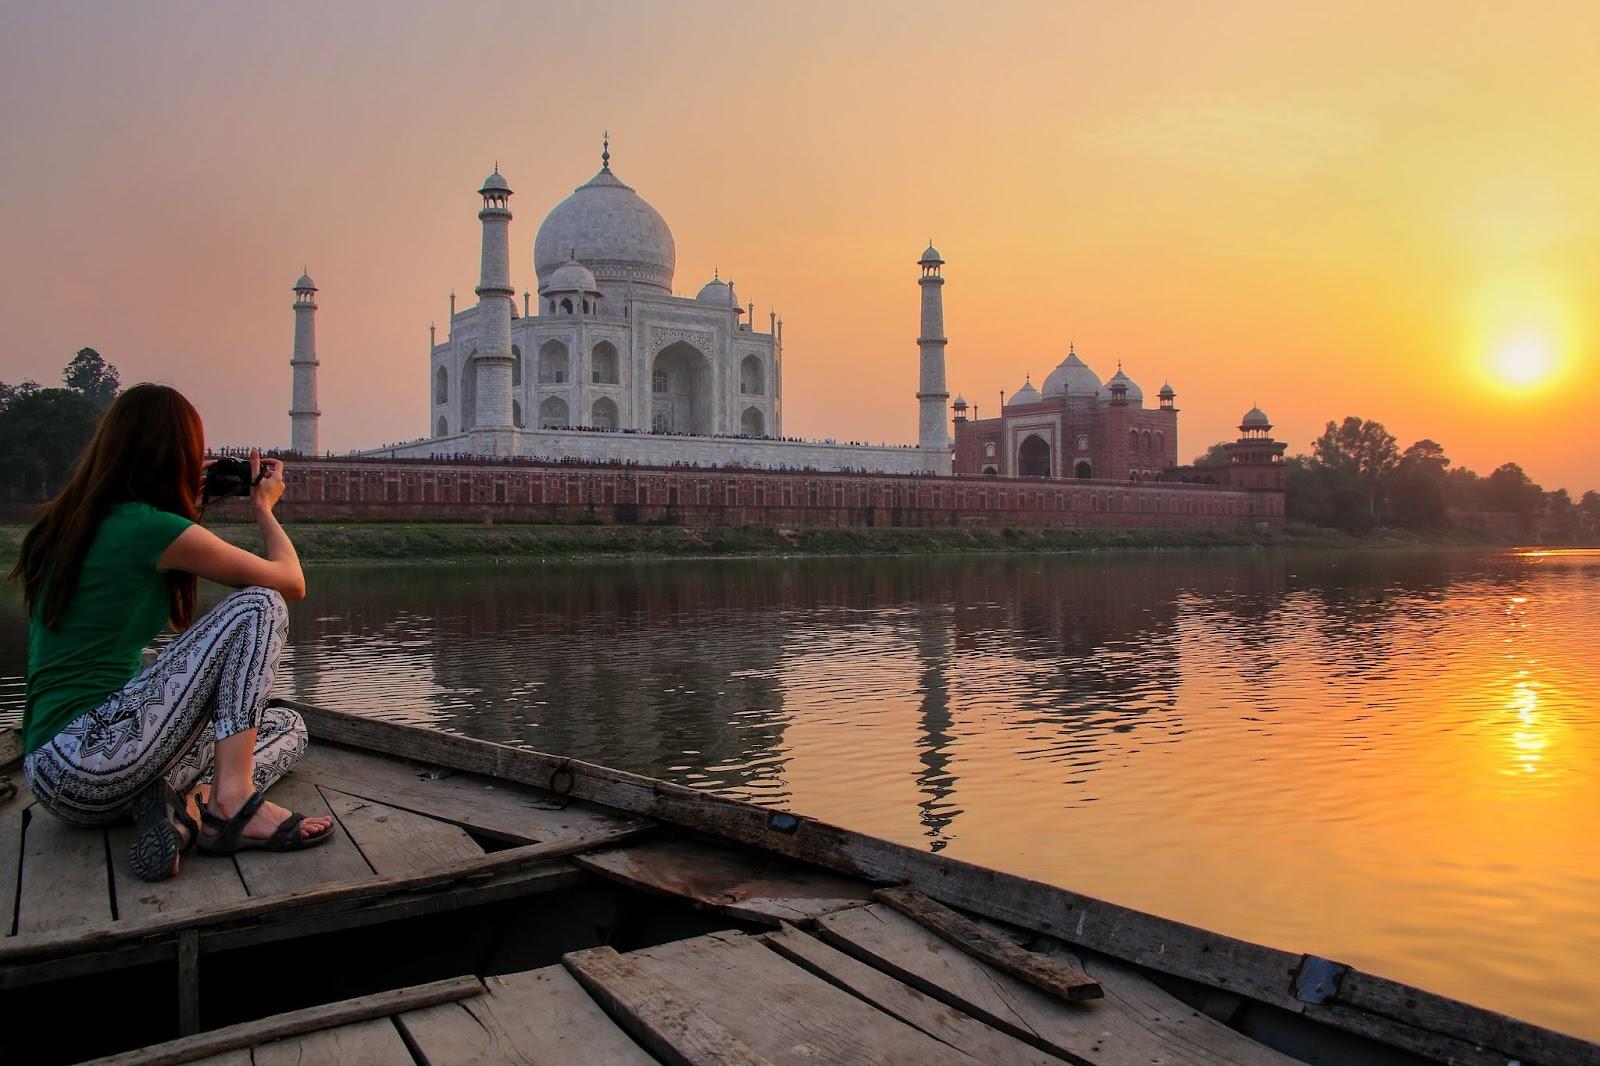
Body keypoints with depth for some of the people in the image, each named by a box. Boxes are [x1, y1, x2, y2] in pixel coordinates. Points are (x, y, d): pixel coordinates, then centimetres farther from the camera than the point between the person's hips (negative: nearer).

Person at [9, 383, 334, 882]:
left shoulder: (63, 524, 12)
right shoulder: (151, 527, -13)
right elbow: (291, 582, -2)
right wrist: (263, 508, 13)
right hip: (95, 755, -9)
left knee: (289, 727, 18)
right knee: (258, 605, -7)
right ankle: (231, 803, -14)